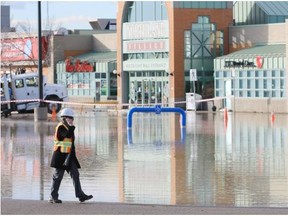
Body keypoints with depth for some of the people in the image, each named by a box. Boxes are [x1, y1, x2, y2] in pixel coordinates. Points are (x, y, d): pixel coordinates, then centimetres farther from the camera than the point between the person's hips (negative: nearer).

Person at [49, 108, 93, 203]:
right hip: (61, 156, -9)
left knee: (75, 174, 3)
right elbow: (67, 135, -30)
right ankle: (53, 197, 5)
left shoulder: (67, 127, 18)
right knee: (58, 176, -2)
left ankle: (80, 195, 0)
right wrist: (72, 126, -18)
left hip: (69, 156, 9)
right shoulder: (60, 127, -12)